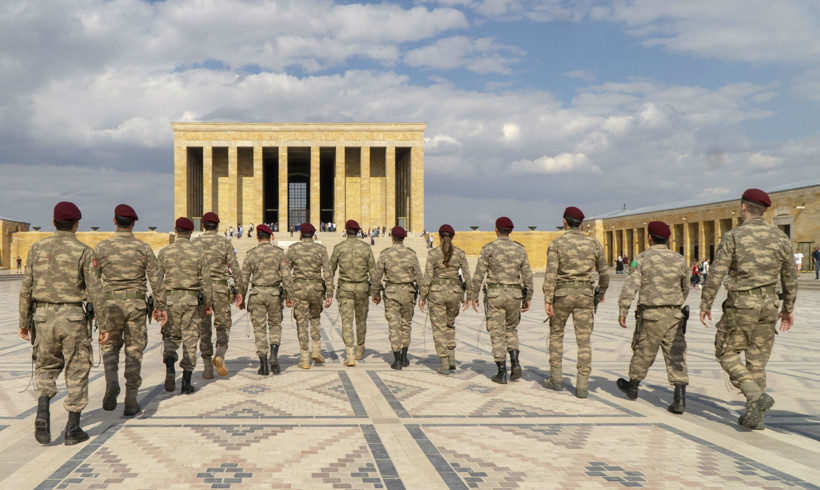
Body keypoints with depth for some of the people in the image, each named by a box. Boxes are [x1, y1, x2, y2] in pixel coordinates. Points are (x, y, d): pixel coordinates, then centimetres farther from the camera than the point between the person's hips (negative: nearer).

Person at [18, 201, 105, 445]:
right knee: (76, 371, 7)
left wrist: (24, 321, 13)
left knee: (46, 367, 20)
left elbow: (26, 288, 4)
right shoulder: (84, 252, -7)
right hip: (72, 316, -3)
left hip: (43, 316, 3)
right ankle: (73, 429, 11)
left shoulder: (38, 248, 3)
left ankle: (43, 414, 0)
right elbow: (95, 291, -10)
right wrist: (104, 325, -4)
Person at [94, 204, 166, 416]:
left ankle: (112, 382, -9)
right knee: (134, 350, 7)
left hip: (111, 304, 0)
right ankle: (131, 402, 10)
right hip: (137, 304, 0)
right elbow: (156, 280, -2)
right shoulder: (144, 248, -1)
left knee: (110, 346, 18)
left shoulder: (102, 247, -2)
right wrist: (161, 307, 6)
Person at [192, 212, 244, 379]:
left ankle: (207, 367, 7)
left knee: (204, 328, 7)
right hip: (220, 288, -1)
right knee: (223, 325, 10)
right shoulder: (225, 243, 0)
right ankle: (220, 355, -14)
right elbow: (235, 269, -4)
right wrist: (239, 291, 2)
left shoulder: (194, 243, 3)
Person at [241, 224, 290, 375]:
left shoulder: (251, 254, -1)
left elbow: (244, 277, 1)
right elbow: (285, 274, -5)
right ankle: (274, 355, -6)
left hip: (256, 293, 0)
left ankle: (263, 364, 1)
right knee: (275, 325, 15)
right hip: (274, 293, 0)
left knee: (259, 328, 4)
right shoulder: (279, 252, -1)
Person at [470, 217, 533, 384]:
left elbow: (479, 275, -7)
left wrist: (473, 296, 2)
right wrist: (528, 298, 12)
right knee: (511, 329, 22)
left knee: (497, 334, 3)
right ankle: (515, 362, 3)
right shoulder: (520, 249, 3)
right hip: (514, 295, 3)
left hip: (494, 294, -3)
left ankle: (502, 373, 3)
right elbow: (528, 276, 4)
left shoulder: (488, 248, -5)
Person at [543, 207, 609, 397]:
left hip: (562, 293, -1)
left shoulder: (556, 244, -5)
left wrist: (547, 300, -12)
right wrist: (602, 292, 28)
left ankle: (556, 379, 18)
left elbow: (551, 273, -13)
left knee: (556, 334, 17)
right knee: (584, 340, 2)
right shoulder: (594, 244, 4)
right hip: (585, 293, 1)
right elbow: (604, 272, 11)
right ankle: (582, 386, -1)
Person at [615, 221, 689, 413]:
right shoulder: (679, 259, 7)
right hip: (675, 314, 3)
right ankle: (680, 399, -8)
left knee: (644, 352, 13)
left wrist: (622, 311, -11)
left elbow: (631, 286, -14)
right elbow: (685, 289, 19)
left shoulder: (643, 259, -6)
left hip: (651, 315, -3)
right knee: (676, 356, 1)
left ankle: (632, 386, 33)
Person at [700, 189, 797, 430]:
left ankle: (756, 395, -12)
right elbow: (790, 277, 11)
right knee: (758, 360, 11)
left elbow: (716, 274, -11)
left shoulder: (733, 236, -9)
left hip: (741, 304, -5)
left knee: (727, 353, 8)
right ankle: (754, 415, 14)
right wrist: (788, 308, 21)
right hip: (769, 304, 5)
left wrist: (705, 305, -2)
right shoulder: (780, 237, 5)